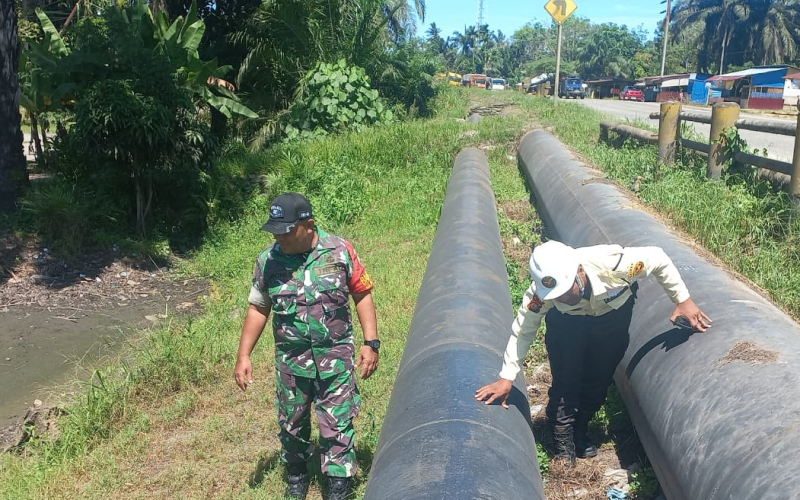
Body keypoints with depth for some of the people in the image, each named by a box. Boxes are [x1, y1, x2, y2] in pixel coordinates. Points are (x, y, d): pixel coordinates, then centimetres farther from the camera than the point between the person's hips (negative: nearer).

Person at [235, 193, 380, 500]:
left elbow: (362, 295, -3)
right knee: (291, 424, 18)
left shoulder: (339, 251, -11)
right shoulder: (267, 261, -6)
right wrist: (244, 355, 0)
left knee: (337, 426, 1)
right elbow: (258, 309, 4)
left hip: (336, 357, -2)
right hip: (291, 360, 3)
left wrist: (371, 343, -8)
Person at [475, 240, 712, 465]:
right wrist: (506, 378, -25)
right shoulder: (541, 293, -37)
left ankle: (580, 429, 29)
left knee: (599, 379, 4)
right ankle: (563, 438, 11)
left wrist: (683, 300, -26)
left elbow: (658, 258, -25)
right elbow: (522, 330, -25)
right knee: (565, 378, -10)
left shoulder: (610, 264, -42)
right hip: (567, 322, 0)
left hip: (614, 316, 1)